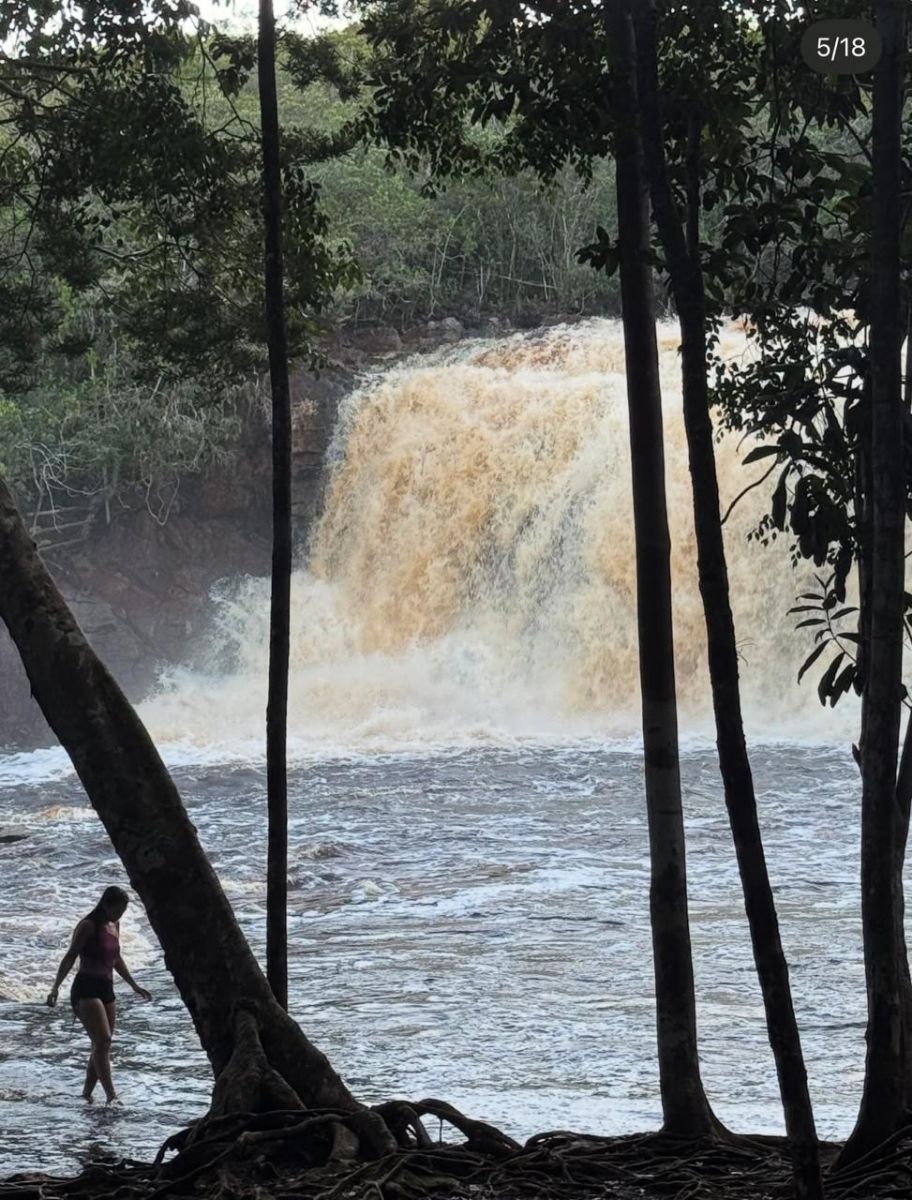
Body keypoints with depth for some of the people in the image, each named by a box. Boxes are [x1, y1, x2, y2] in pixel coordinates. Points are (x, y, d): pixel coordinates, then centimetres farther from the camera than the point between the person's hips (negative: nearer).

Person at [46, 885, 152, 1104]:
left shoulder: (114, 926, 14)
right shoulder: (88, 926, -9)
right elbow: (70, 957, -14)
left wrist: (135, 986, 32)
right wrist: (56, 988, -24)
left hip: (106, 990, 8)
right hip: (86, 989, -8)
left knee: (101, 1046, 7)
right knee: (103, 1041, -19)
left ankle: (87, 1094, 15)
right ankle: (111, 1096, -24)